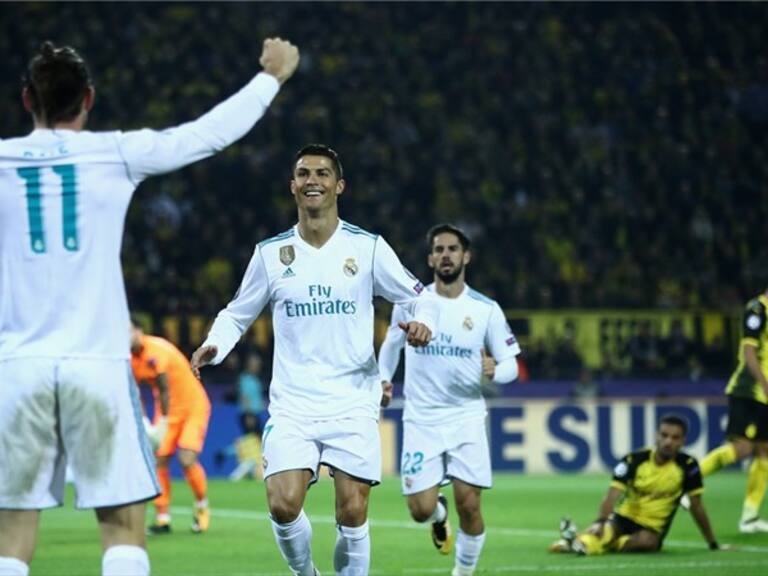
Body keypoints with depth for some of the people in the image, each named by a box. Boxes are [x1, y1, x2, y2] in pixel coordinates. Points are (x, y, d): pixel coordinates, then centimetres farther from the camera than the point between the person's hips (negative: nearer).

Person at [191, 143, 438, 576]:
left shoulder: (368, 247, 2)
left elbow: (418, 298, 8)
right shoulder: (271, 253, 6)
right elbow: (237, 313, 16)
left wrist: (422, 322, -14)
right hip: (292, 406, 1)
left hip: (353, 406, -1)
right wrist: (215, 346, -4)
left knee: (352, 513, -6)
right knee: (283, 504, -14)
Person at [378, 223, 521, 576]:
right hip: (421, 420, 1)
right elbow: (392, 342, 20)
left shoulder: (486, 310, -2)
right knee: (421, 510, -6)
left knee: (469, 506, -9)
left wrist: (495, 370, -20)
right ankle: (439, 515, 33)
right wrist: (383, 378, 8)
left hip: (467, 418, -1)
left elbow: (511, 364, 1)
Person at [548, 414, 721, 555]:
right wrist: (600, 522, -39)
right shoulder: (634, 460, -8)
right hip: (624, 519, 1)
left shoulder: (687, 466, -8)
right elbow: (613, 495, -19)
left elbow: (696, 507, 0)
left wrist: (713, 544, 3)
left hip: (652, 529, -1)